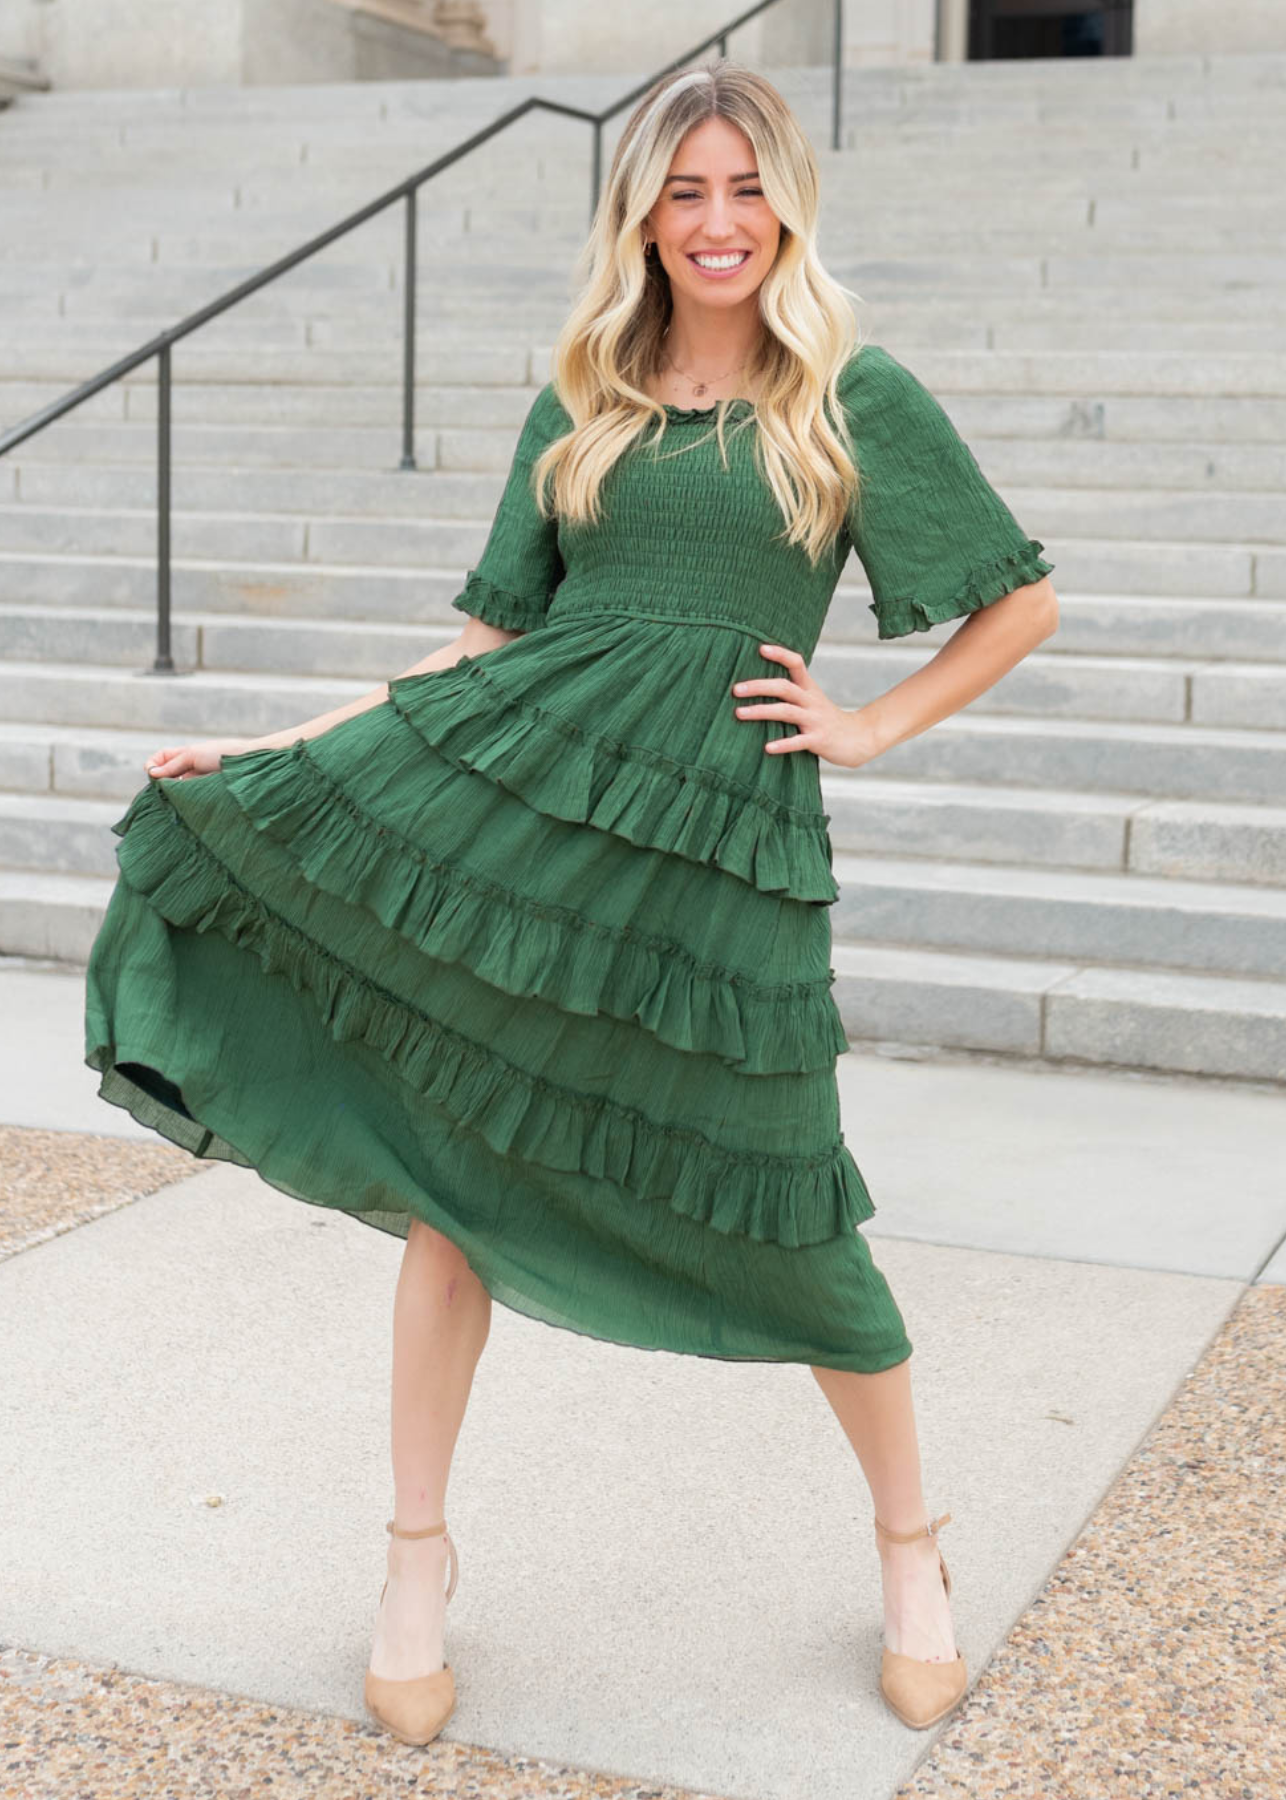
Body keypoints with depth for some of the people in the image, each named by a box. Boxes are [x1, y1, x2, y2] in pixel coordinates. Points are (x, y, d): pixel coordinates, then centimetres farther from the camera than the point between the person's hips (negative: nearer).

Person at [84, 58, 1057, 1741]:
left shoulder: (857, 396, 3)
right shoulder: (579, 403, 11)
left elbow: (1023, 602, 9)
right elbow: (491, 636, 11)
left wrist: (874, 726, 1)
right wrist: (275, 742, 5)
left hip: (720, 823, -3)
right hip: (516, 780, 3)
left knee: (776, 1208, 3)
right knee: (447, 1150, 1)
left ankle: (912, 1546, 27)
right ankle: (419, 1555, 19)